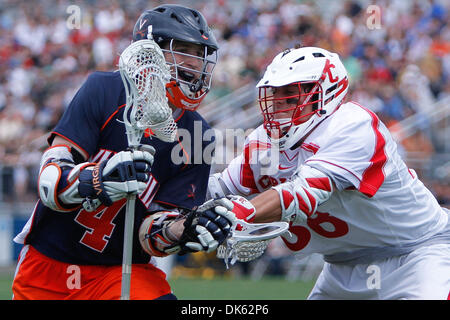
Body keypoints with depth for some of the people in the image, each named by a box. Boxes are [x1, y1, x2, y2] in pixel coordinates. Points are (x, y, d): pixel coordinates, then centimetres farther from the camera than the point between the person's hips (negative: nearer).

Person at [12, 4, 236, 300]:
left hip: (121, 271, 0)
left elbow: (152, 230, -6)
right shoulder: (105, 91, -9)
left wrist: (186, 230, -28)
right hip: (47, 264, 0)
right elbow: (50, 181, -16)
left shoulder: (198, 138, -4)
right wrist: (102, 180, -36)